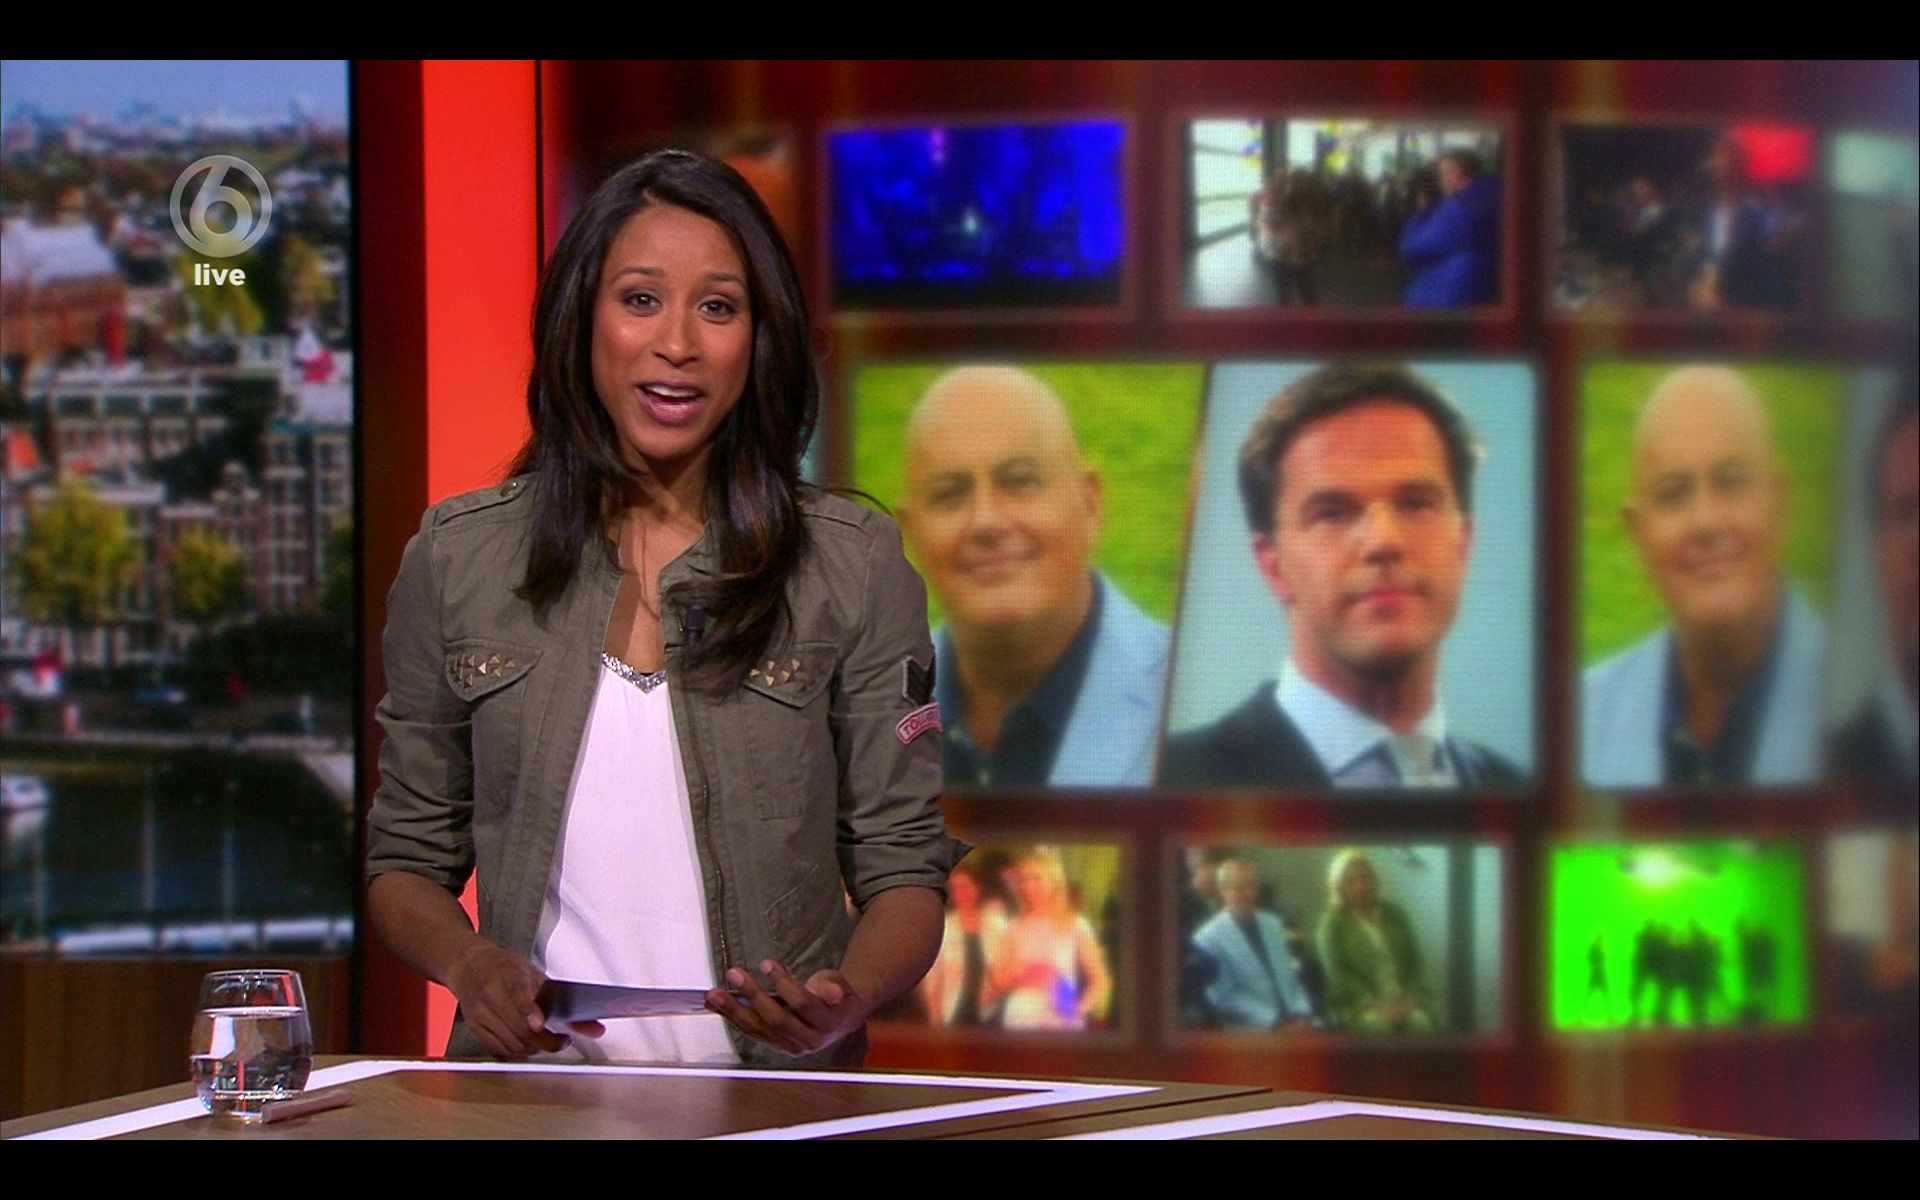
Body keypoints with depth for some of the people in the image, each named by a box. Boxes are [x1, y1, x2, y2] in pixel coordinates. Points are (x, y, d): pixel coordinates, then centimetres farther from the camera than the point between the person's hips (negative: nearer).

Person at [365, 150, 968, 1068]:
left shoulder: (852, 565, 6)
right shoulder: (458, 557, 9)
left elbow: (903, 868, 7)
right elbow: (406, 860, 15)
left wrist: (850, 996, -14)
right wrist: (467, 961, -6)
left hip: (772, 1090, -1)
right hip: (533, 1087, 1)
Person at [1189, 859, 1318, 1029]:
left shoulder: (1273, 924, 14)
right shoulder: (1208, 938, -4)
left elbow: (1291, 974, 16)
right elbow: (1225, 995, -7)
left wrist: (1301, 1013, -3)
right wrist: (1271, 1020, -14)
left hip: (1293, 1020, 5)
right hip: (1252, 1028, -5)